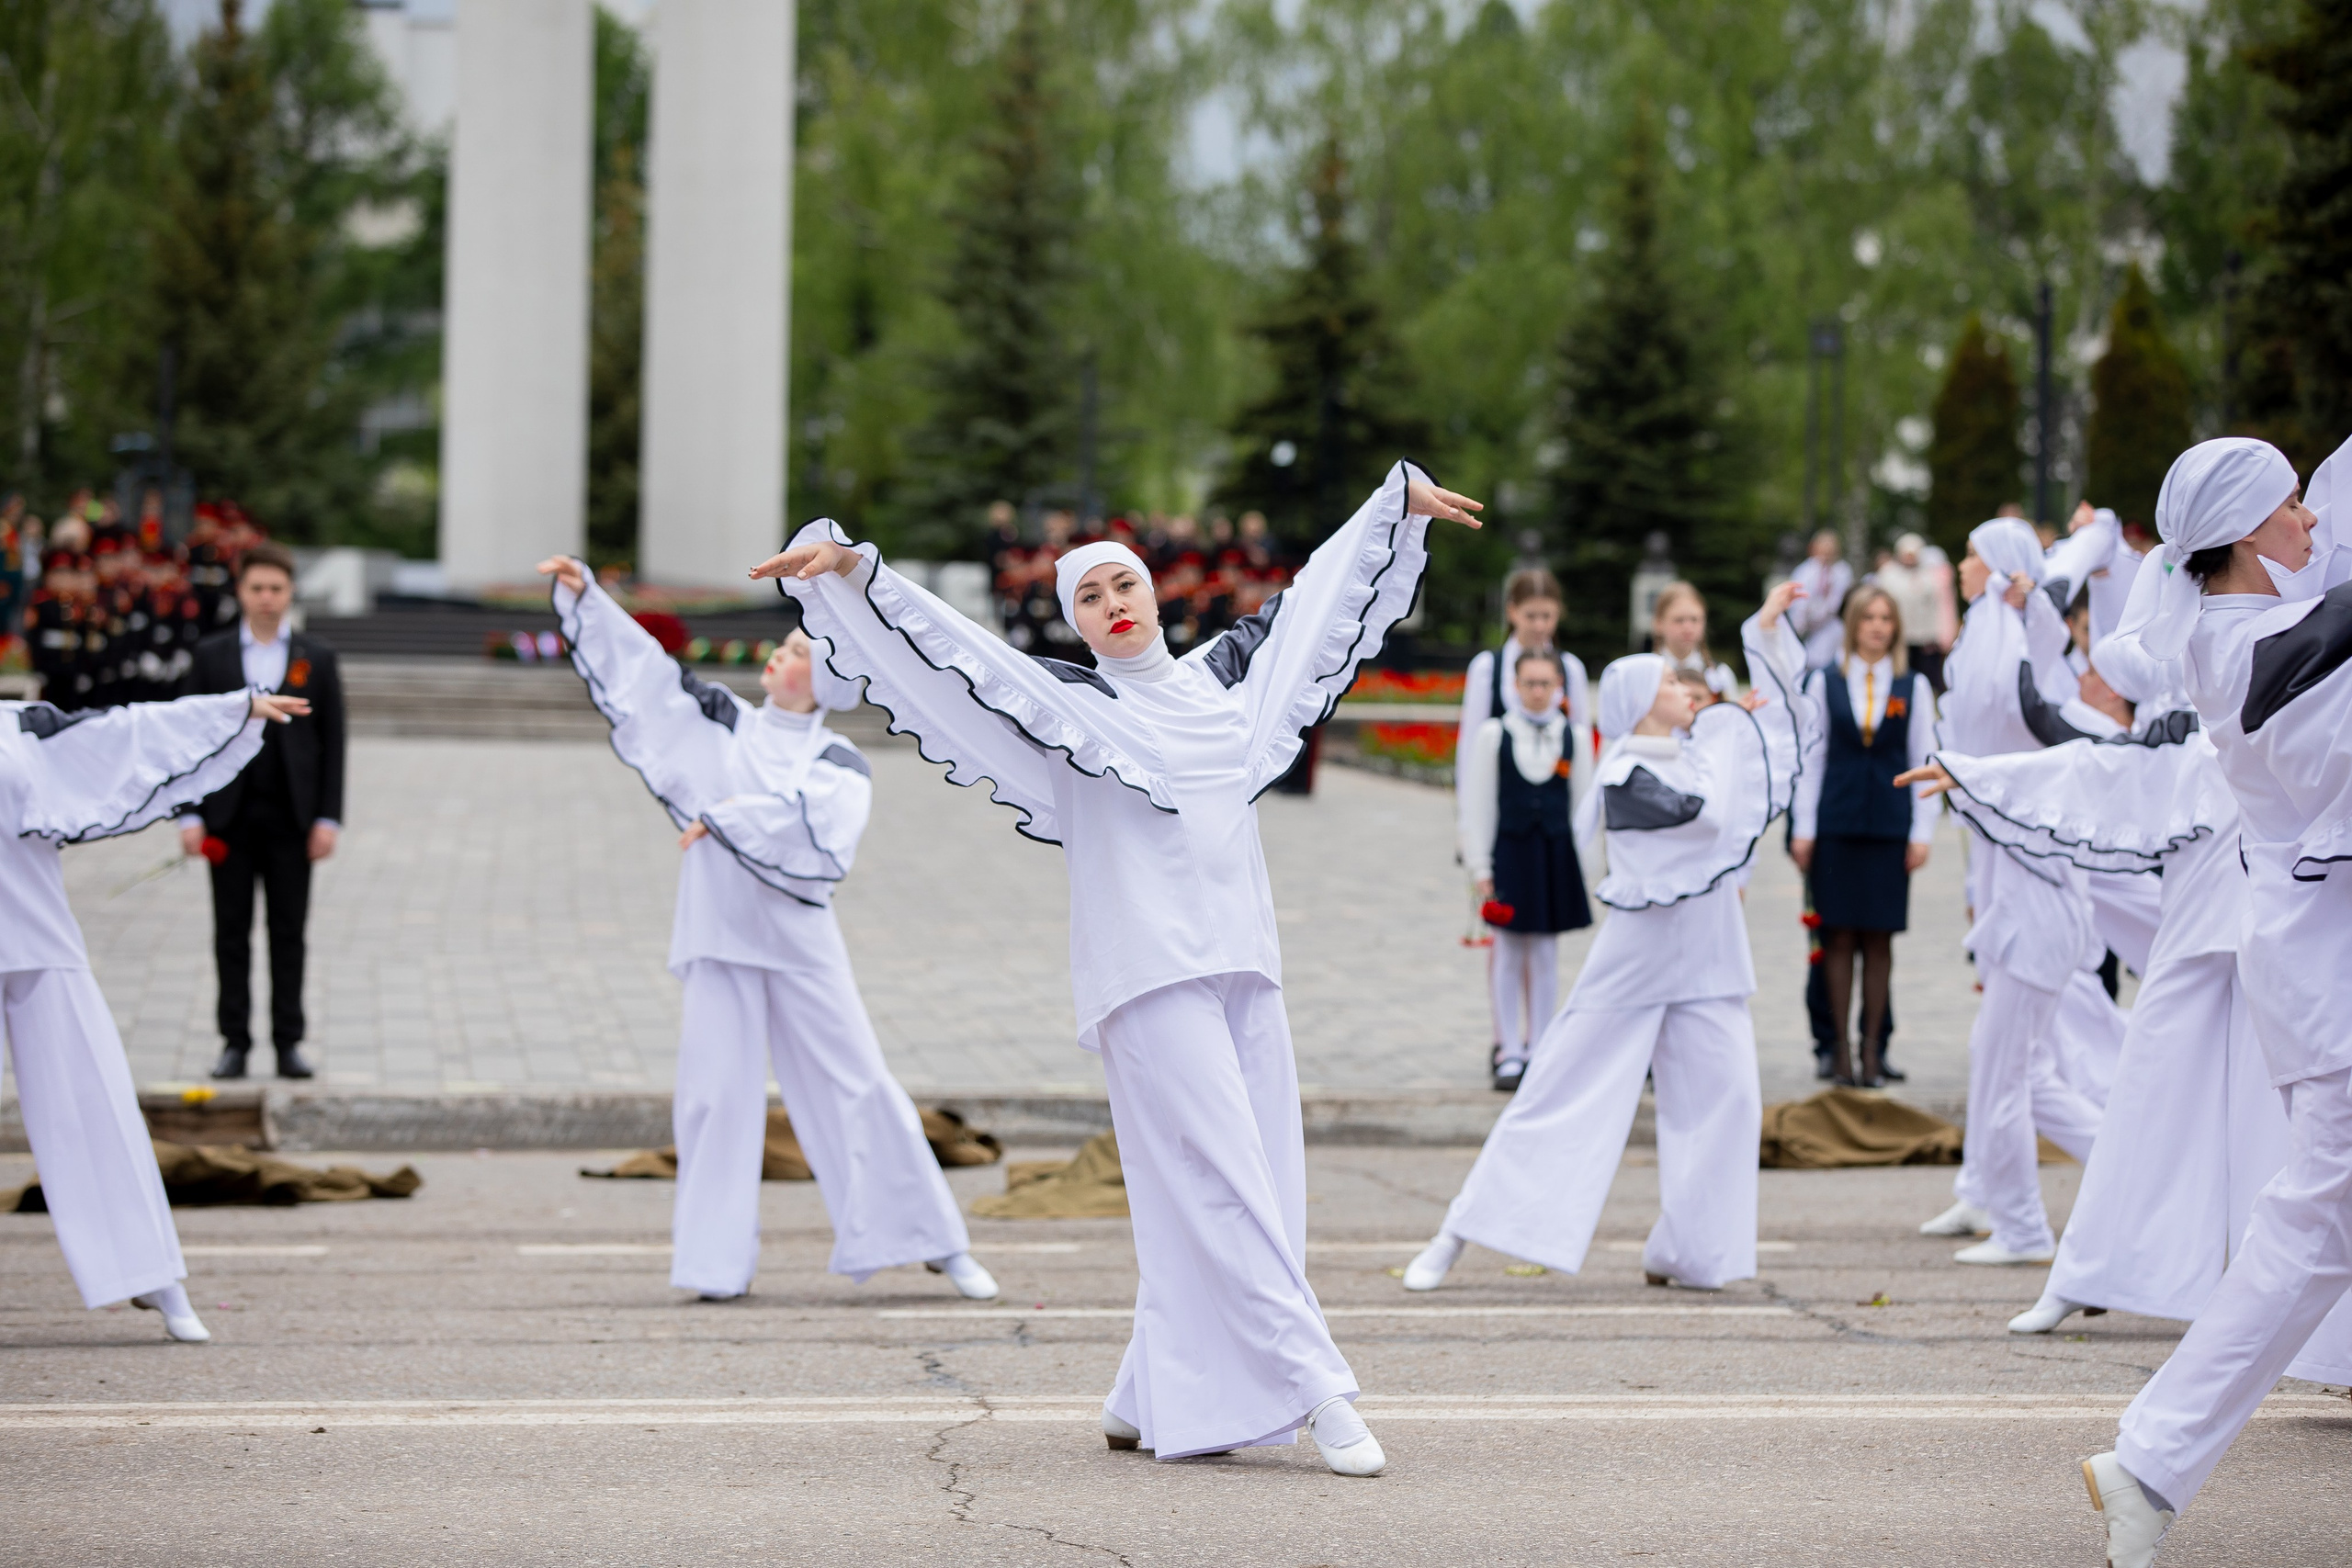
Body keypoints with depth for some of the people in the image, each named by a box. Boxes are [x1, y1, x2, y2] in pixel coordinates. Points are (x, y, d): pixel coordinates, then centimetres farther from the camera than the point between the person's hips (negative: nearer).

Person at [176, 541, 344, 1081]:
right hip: (229, 814, 0)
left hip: (291, 817, 0)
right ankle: (235, 1041, 8)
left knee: (289, 932, 3)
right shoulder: (211, 656, 6)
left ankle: (288, 1041, 8)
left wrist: (328, 818, -3)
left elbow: (332, 742, 4)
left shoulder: (317, 659, 6)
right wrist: (189, 814, -5)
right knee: (232, 932, 3)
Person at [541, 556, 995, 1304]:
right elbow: (644, 666, 9)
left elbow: (812, 821, -18)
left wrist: (726, 818, -19)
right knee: (717, 1094, -2)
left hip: (799, 940, -2)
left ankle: (938, 1244, 7)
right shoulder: (724, 724, 10)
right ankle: (719, 1263, 4)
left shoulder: (840, 764, 2)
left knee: (856, 1085, 0)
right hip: (720, 935, 2)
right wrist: (584, 594, 3)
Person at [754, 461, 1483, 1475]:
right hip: (1148, 973, -6)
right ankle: (1315, 1393, -15)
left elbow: (1319, 595, 28)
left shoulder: (1220, 678, 16)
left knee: (1239, 1195, 2)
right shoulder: (1061, 705, 4)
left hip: (1242, 964, 6)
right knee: (1220, 1185, -12)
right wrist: (846, 566, -15)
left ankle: (1152, 1406, 11)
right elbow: (941, 644, -3)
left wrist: (1399, 502, 35)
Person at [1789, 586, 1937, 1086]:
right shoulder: (1825, 683, 6)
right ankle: (1840, 1049, 6)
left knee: (1879, 938, 0)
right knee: (1840, 936, 0)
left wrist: (1922, 832, -1)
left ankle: (1871, 1049, 6)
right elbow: (1811, 757, 6)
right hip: (1836, 823, 0)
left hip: (1889, 825, 0)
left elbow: (1924, 762, 6)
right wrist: (1803, 828, 1)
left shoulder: (1914, 687, 6)